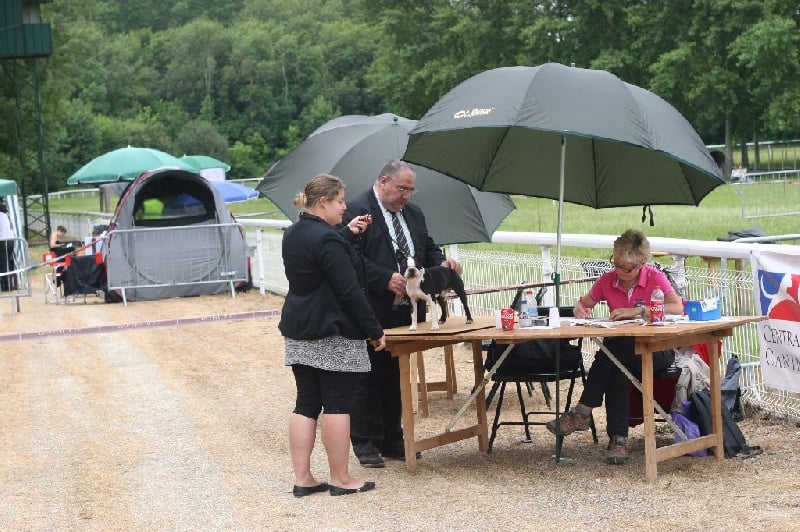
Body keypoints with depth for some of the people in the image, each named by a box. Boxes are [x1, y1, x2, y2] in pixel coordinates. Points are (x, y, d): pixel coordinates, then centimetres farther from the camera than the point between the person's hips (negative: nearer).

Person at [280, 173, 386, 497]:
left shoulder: (293, 236, 10)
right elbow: (350, 291, -20)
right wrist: (374, 331, -14)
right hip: (333, 336, -9)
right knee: (337, 404, 0)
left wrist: (348, 233, 27)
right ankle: (340, 479, 8)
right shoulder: (328, 240, -18)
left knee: (306, 404, 10)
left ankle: (302, 479, 12)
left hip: (298, 333, 9)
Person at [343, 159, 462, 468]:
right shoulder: (357, 210, -9)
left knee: (396, 378, 13)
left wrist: (441, 262, -1)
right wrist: (386, 279, -26)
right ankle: (365, 444, 9)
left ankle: (392, 441, 22)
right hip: (372, 314, -7)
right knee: (369, 379, 2)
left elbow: (427, 249, 21)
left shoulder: (413, 213, 16)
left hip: (405, 313, 7)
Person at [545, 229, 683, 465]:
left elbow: (677, 308, -21)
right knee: (615, 369, -34)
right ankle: (618, 439, -36)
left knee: (612, 348, -35)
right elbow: (583, 304, 18)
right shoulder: (607, 281, 5)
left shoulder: (655, 278, -6)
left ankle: (583, 412, -29)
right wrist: (580, 310, -8)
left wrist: (637, 311, -26)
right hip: (622, 352, 4)